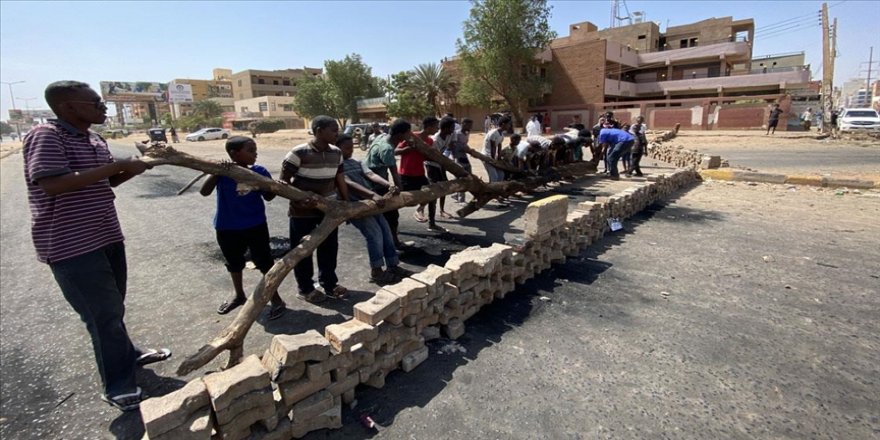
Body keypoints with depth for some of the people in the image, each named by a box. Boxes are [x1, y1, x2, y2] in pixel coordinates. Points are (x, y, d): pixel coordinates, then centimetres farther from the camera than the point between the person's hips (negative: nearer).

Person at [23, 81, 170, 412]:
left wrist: (139, 164, 2)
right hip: (71, 246, -8)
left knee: (113, 307, 22)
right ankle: (118, 386, 12)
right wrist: (117, 165, -27)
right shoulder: (46, 136, -16)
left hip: (107, 236, 8)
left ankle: (127, 355, 42)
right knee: (103, 313, -2)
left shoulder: (95, 140, 10)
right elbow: (53, 184, -29)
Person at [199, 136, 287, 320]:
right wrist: (216, 171, -29)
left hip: (256, 226, -1)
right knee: (234, 263, 20)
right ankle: (239, 295, 43)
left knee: (265, 262, 3)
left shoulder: (259, 171, -9)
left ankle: (276, 299, 17)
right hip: (227, 228, 1)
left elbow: (268, 196, 1)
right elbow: (204, 192, -19)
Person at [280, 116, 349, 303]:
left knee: (329, 247, 16)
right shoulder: (298, 153, -19)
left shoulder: (336, 153, 0)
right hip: (303, 211, -6)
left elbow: (340, 181, 9)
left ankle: (329, 283, 35)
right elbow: (283, 181, -15)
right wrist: (300, 200, -27)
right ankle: (305, 289, 25)